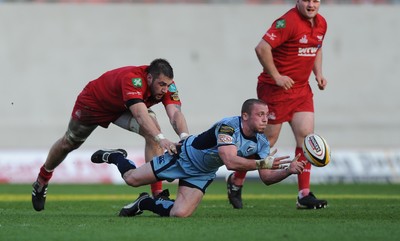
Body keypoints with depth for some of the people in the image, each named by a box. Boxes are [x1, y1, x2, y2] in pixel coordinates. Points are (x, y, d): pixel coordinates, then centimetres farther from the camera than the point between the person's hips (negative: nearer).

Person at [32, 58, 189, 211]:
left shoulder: (166, 84, -28)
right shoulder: (132, 79, -45)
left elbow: (175, 113, -39)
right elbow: (141, 115, -58)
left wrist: (184, 136, -60)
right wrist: (161, 138, -72)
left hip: (122, 110, 4)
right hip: (93, 104, -4)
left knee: (154, 132, -24)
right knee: (68, 143, 19)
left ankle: (157, 194, -21)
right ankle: (42, 180, 51)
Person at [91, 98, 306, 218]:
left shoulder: (261, 143, -13)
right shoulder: (228, 126, -34)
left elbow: (267, 178, -11)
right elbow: (230, 162, -45)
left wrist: (289, 170, -29)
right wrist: (262, 163, -48)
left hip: (202, 174, 5)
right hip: (184, 156, -5)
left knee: (180, 214, -14)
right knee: (132, 179, 2)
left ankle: (145, 203, 17)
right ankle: (115, 157, 38)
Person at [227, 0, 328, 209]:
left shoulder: (321, 24, 7)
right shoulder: (288, 22, -20)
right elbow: (262, 48, -26)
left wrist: (318, 73, 10)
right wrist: (277, 77, -22)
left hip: (302, 88, 7)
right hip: (276, 89, -7)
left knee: (306, 135, -4)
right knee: (268, 139, 1)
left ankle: (304, 195, -1)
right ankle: (236, 181, 23)